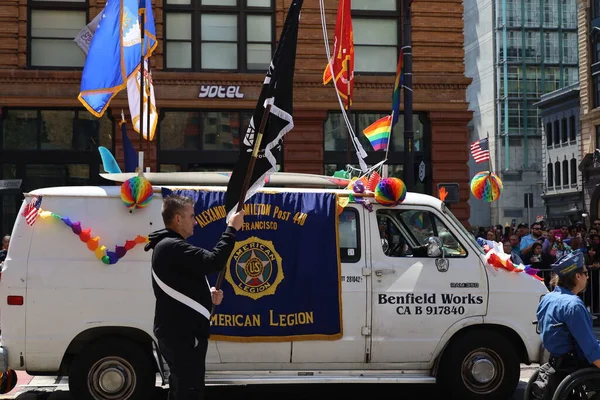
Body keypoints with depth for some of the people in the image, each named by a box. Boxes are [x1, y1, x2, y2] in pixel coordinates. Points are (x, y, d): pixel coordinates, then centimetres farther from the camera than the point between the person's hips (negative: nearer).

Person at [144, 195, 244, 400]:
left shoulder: (168, 246, 19)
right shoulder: (173, 247, -18)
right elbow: (213, 261, -28)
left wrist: (207, 295, 8)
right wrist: (232, 228, -18)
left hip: (178, 331, 11)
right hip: (183, 333, -11)